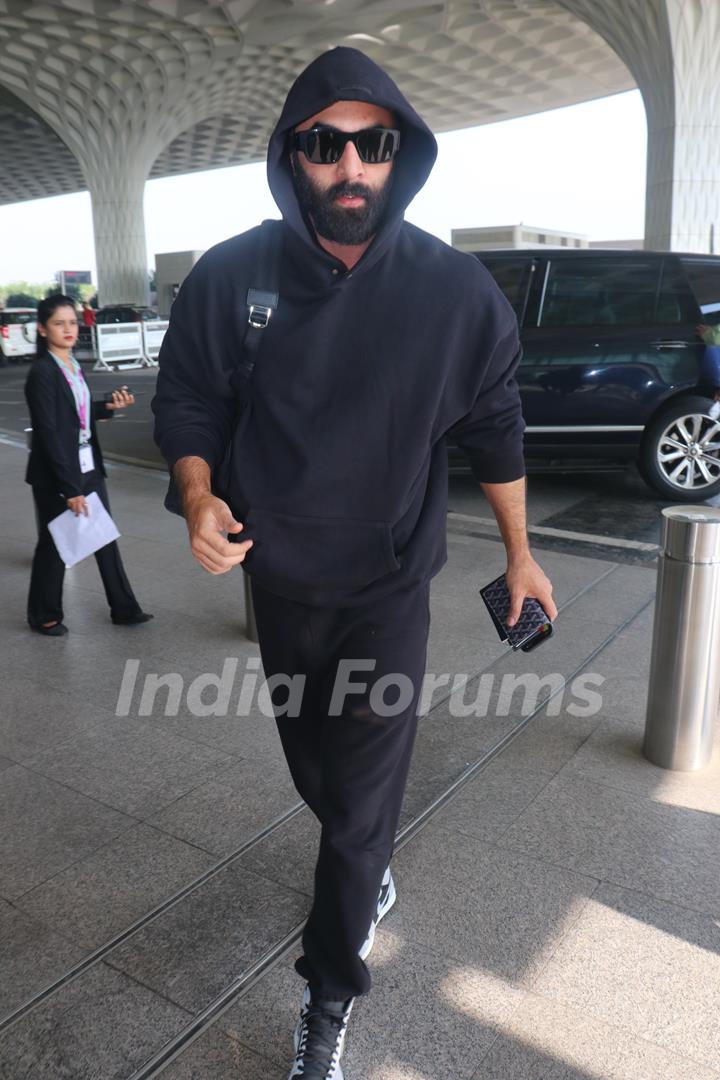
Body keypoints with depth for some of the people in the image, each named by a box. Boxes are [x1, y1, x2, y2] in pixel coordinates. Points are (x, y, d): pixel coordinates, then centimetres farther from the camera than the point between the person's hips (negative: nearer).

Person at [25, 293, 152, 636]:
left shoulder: (73, 364, 7)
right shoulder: (42, 372, -16)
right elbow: (49, 433, -20)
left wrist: (109, 407, -3)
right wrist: (69, 488, -21)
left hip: (88, 467, 7)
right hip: (56, 474, -7)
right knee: (53, 544, 7)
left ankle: (123, 608, 22)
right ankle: (44, 616, 25)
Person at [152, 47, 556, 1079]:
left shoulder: (456, 290, -11)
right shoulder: (229, 277, -9)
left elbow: (493, 431, -1)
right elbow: (187, 400, 2)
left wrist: (520, 553, 6)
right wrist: (200, 498, -17)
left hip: (390, 587, -2)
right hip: (280, 578, 3)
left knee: (362, 801, 2)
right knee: (315, 771, 22)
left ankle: (330, 992, 27)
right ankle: (368, 874, 55)